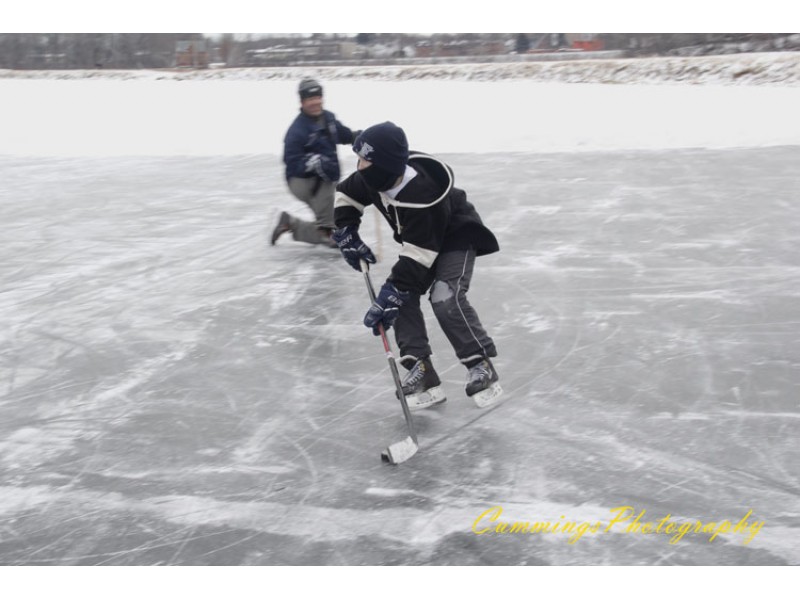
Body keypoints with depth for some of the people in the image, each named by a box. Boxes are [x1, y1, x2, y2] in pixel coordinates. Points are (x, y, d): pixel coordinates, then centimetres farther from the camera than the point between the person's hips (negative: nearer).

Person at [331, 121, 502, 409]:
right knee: (402, 296, -11)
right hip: (419, 240, 8)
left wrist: (390, 296, -38)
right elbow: (345, 194, 4)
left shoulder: (423, 195, -41)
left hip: (457, 237, -8)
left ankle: (481, 366, -15)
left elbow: (417, 258, -38)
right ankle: (420, 369, -8)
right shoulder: (374, 178, -19)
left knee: (445, 298, -28)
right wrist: (347, 235, -6)